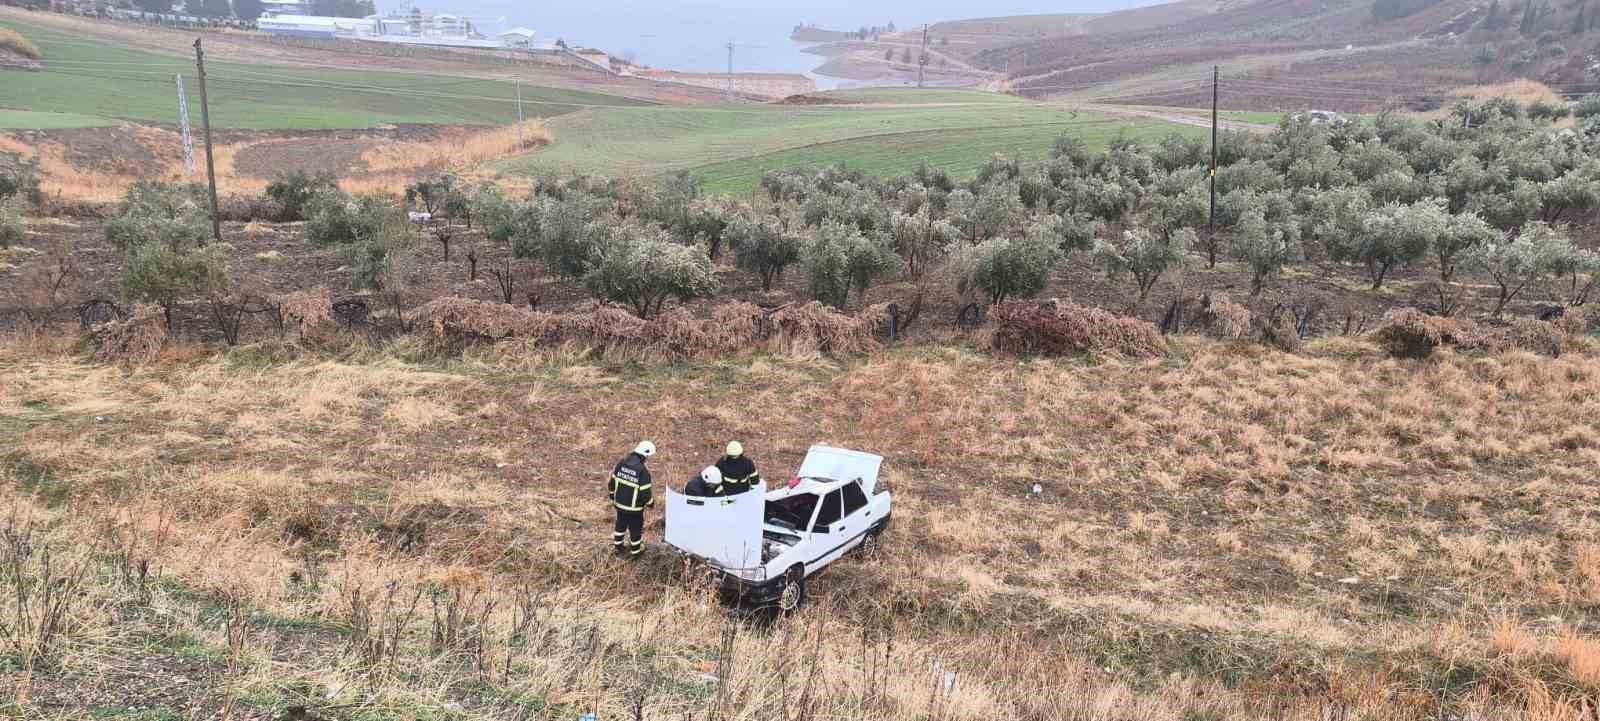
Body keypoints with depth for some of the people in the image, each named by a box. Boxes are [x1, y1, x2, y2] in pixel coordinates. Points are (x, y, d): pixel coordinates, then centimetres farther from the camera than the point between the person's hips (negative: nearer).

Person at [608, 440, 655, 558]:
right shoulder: (643, 472, -27)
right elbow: (645, 494, -22)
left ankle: (617, 545, 46)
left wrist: (612, 495, 19)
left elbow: (612, 482, 2)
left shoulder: (621, 464, -9)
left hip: (619, 504, 5)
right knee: (635, 528, 16)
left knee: (620, 524, 28)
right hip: (634, 508, -5)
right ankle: (635, 552, 33)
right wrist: (651, 503, -2)